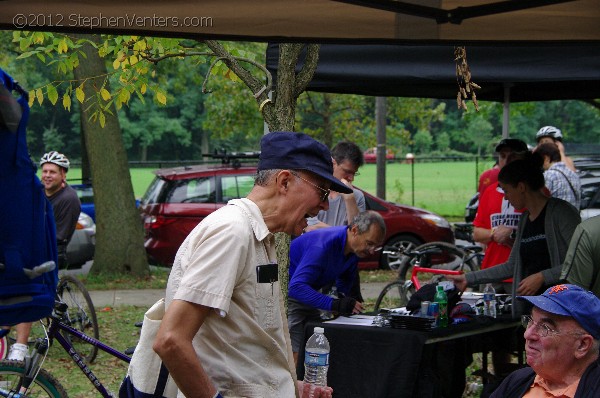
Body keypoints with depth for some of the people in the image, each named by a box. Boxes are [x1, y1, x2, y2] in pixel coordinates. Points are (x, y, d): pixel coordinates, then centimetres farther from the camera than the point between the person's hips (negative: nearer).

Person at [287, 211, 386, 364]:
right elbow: (296, 287, -39)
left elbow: (345, 278, 19)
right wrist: (335, 305, -43)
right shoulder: (323, 246, -31)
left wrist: (347, 302, -1)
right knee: (297, 356, -19)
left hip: (306, 292, 9)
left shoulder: (354, 249, -3)